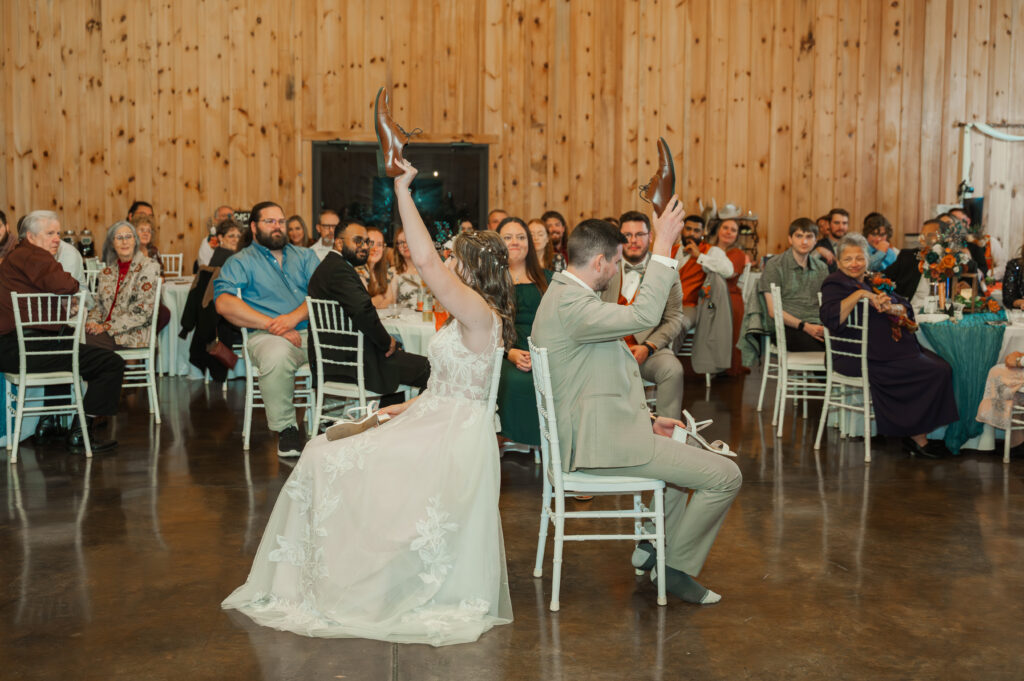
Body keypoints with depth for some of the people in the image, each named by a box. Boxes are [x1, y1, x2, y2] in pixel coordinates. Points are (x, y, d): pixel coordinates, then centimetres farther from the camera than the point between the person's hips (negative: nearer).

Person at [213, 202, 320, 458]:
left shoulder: (305, 256, 25)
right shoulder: (240, 262, 13)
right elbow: (224, 303, -5)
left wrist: (295, 317, -12)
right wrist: (272, 325, -13)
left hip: (312, 330, 3)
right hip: (267, 334, -3)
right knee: (277, 357, -39)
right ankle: (285, 427, -19)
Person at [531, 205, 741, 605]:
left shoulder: (562, 295, 14)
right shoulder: (570, 305, -21)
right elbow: (644, 316, -36)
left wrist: (646, 419, 13)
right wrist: (663, 247, -28)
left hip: (595, 429, 11)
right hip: (601, 442, -11)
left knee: (687, 448, 34)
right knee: (725, 476, -9)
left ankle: (653, 545, 32)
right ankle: (675, 568, 6)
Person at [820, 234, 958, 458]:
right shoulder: (835, 284, -3)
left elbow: (906, 308, 13)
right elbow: (831, 318, -22)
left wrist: (891, 308, -10)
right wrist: (859, 294, -26)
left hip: (893, 347, 8)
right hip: (860, 357, -8)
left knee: (942, 367, -11)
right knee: (935, 372, -17)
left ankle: (916, 434, -6)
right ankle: (917, 436, -4)